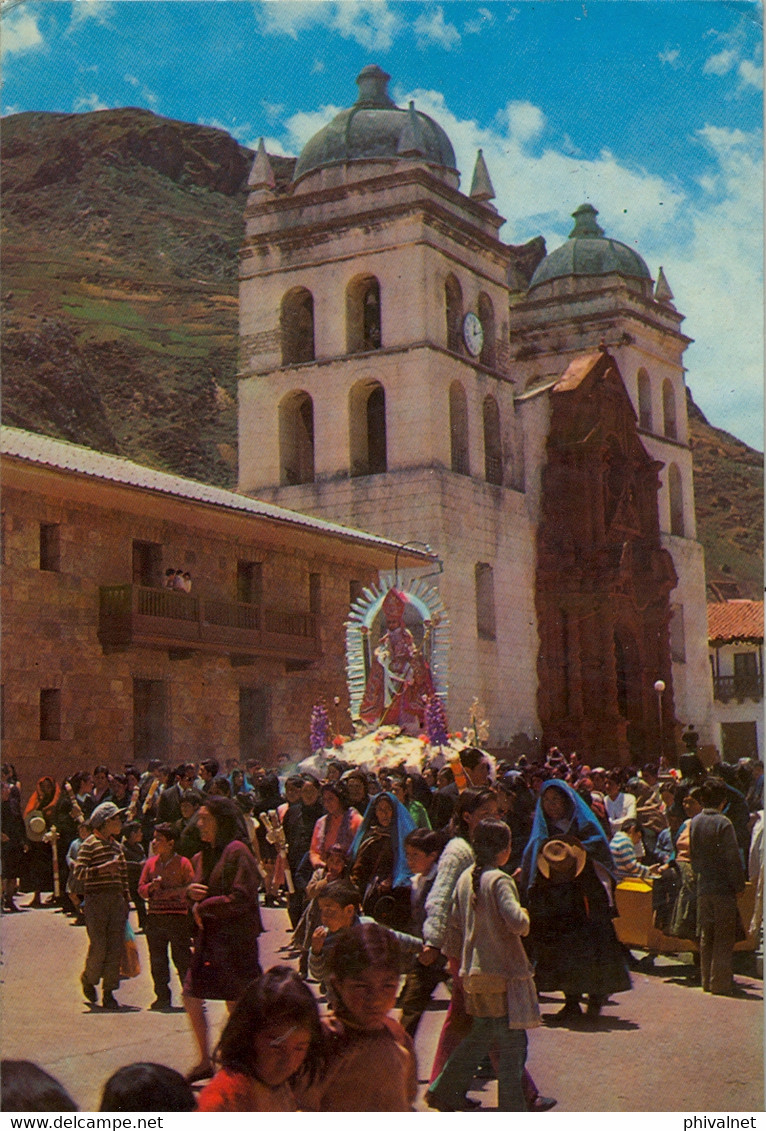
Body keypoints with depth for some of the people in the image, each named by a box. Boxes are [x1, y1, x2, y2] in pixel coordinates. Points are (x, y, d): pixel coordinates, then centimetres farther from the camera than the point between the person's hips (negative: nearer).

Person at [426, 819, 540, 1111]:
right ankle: (512, 1109, 1)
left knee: (480, 1036, 21)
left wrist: (456, 959, 22)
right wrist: (525, 914, -4)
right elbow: (517, 923, -26)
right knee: (512, 1043, -1)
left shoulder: (466, 878, 7)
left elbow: (455, 923, 13)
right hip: (503, 971, -8)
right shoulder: (499, 880, -15)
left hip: (474, 971, 8)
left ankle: (444, 1092, 24)